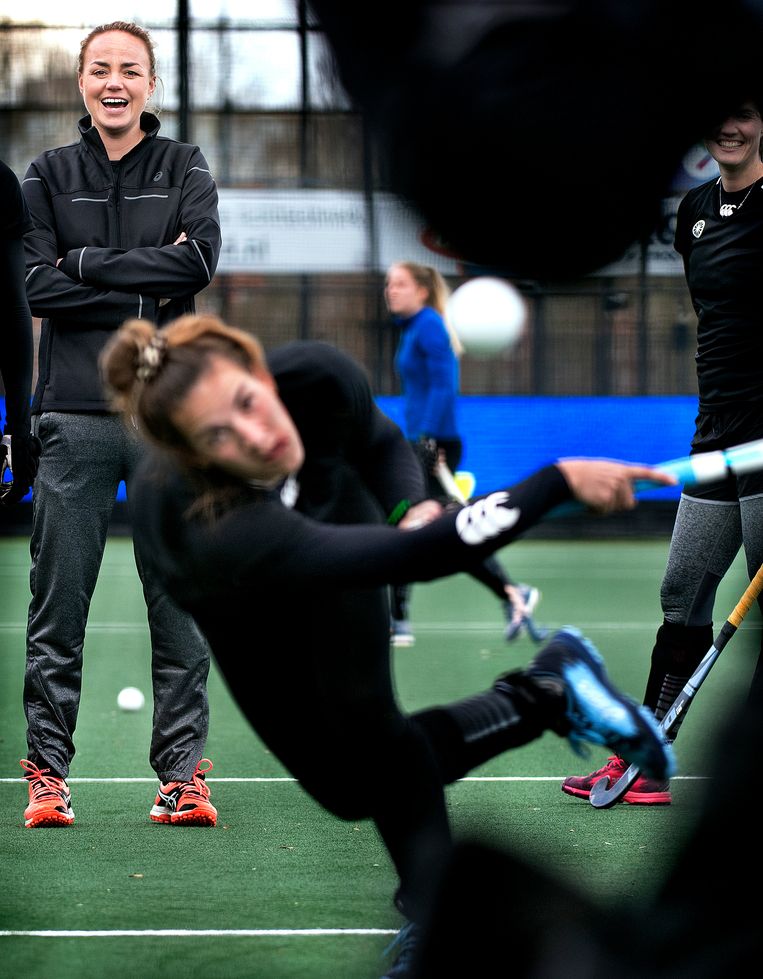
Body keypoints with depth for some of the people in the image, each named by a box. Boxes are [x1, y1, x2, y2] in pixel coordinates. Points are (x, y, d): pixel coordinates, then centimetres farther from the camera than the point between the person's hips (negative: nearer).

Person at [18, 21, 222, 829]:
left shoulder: (184, 170, 9)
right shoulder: (47, 177, 9)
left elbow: (198, 261, -9)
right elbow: (33, 284, -5)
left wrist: (85, 263, -9)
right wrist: (145, 292, -10)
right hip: (73, 414, 0)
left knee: (178, 603, 1)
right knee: (57, 606, 0)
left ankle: (181, 772, 5)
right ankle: (47, 770, 6)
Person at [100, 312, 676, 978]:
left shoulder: (319, 378, -38)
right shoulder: (223, 529, -52)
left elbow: (383, 443, -11)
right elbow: (411, 559, -58)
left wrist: (411, 509, -32)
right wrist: (558, 482, -63)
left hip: (327, 517, 2)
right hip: (240, 604, -2)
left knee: (365, 721, -14)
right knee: (348, 789, 2)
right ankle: (545, 695, 14)